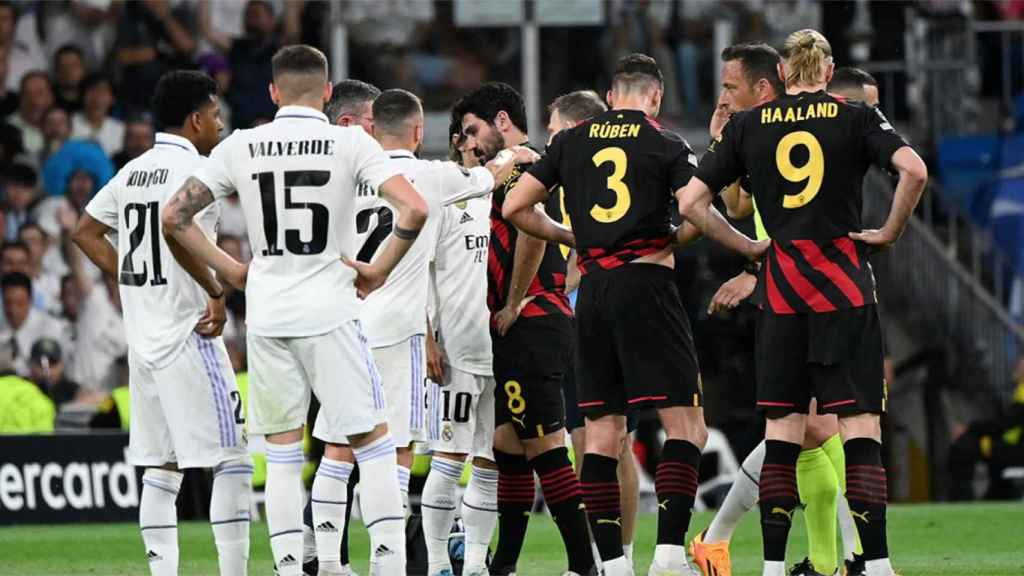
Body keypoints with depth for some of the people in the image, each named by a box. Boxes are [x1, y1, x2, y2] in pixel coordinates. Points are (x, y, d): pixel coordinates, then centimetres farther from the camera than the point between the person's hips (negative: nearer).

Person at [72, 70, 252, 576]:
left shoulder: (133, 171, 13)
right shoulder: (194, 170, -11)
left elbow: (85, 233, 19)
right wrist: (216, 293, -19)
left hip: (143, 337, 8)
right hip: (188, 333, -8)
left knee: (161, 467, 9)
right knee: (231, 460, -4)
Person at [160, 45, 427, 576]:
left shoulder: (240, 147, 3)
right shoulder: (351, 144, -4)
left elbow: (174, 216, 4)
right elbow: (414, 210, -14)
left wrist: (229, 272, 11)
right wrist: (379, 272, -2)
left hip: (265, 313, 3)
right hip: (330, 311, -3)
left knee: (282, 451, 11)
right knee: (373, 441, 5)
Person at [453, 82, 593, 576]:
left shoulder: (522, 167, -10)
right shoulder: (518, 171, 22)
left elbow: (532, 232, -25)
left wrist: (512, 307, -17)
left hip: (528, 326, -11)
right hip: (521, 332, 11)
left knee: (544, 447, -11)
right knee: (508, 446, 14)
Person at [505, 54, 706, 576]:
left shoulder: (570, 141, 12)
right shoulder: (666, 145, 1)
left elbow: (515, 208, 11)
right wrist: (672, 240, 7)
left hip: (593, 290, 5)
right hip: (645, 283, -5)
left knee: (602, 430, 7)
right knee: (685, 426, -4)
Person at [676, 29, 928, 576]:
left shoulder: (747, 125, 7)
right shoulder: (855, 117, 1)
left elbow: (690, 204, 5)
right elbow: (913, 170, -16)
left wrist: (748, 246, 12)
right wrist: (889, 232, -3)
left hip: (780, 289, 2)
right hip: (844, 286, -2)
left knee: (782, 429, 7)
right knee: (860, 424, -4)